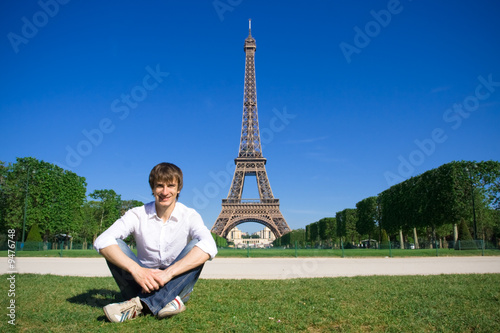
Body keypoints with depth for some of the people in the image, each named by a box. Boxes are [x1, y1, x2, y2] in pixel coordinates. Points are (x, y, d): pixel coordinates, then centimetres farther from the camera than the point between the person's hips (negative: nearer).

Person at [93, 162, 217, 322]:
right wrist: (136, 270, -35)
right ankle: (169, 302, -33)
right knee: (115, 246, -18)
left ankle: (140, 303, -32)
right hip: (145, 283, 2)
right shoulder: (138, 215, -5)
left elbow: (209, 247, -29)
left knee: (195, 246, -25)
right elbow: (102, 241, -20)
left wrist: (168, 273, -38)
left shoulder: (189, 216, -9)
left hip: (177, 285, -1)